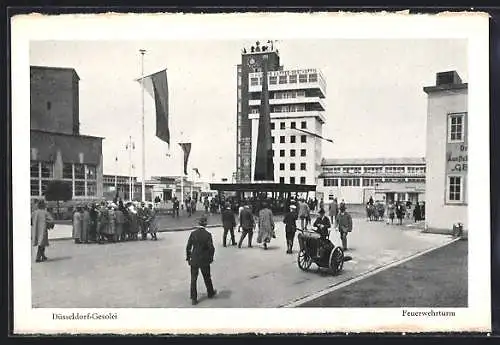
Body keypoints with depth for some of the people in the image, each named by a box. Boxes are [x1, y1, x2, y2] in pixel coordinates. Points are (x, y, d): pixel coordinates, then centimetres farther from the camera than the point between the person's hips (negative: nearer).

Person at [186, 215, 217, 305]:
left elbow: (188, 247, -4)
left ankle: (194, 299, 12)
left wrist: (188, 258, 8)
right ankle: (210, 293, 38)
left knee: (193, 279, 10)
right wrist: (210, 258, 3)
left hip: (194, 260, 1)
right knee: (207, 277, 19)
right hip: (204, 260, -1)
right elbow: (211, 248, -13)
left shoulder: (193, 233, -8)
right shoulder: (207, 234, -14)